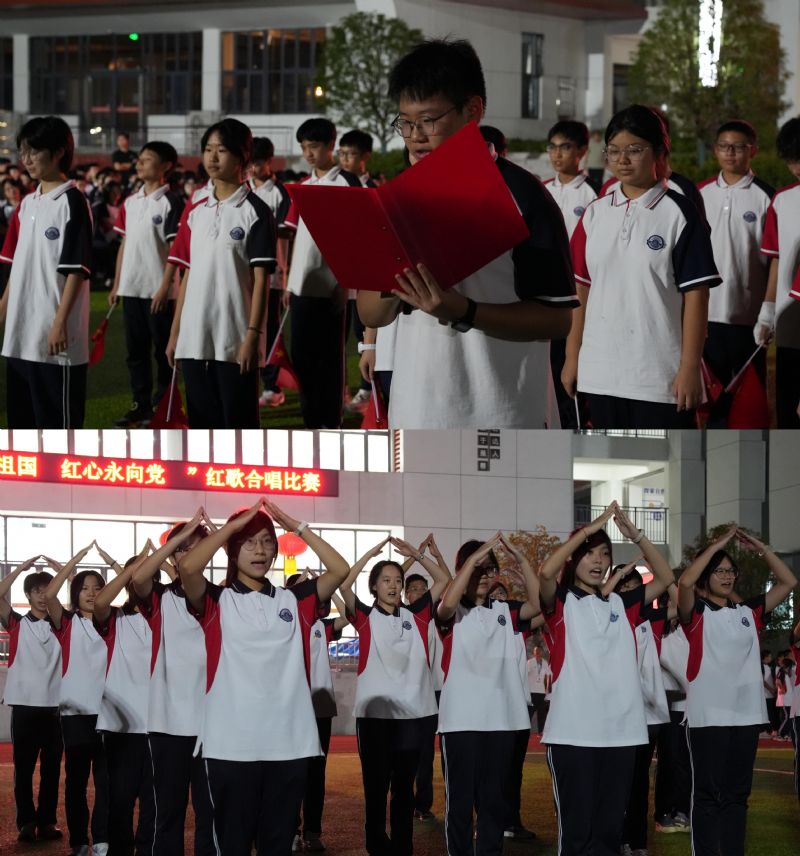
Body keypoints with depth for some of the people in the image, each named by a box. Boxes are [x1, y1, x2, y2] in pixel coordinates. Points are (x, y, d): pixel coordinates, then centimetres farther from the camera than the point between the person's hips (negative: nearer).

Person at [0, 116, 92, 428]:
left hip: (55, 336, -8)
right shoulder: (27, 204, 14)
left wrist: (60, 322, -18)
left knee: (59, 420, -3)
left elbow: (76, 269, -14)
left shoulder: (72, 202, -9)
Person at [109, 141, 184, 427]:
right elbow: (125, 244, 16)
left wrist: (165, 288, -17)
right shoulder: (130, 202, 11)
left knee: (163, 350, 2)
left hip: (158, 291, -7)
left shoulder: (171, 202, -9)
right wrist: (116, 285, 12)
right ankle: (140, 406, 16)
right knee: (136, 351, 10)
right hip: (131, 288, 7)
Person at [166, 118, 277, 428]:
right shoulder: (196, 213, 12)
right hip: (194, 339, 5)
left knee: (240, 424, -2)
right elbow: (188, 275, 15)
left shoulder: (255, 211, -4)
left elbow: (261, 278, -7)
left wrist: (253, 335, -14)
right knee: (203, 424, 8)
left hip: (235, 339, -5)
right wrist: (175, 333, 11)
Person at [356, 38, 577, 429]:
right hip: (414, 417, 5)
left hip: (500, 425, -5)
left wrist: (464, 312, -23)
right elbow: (369, 313, 12)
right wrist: (393, 287, -11)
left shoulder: (520, 196, -7)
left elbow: (556, 319, -9)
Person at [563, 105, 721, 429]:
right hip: (601, 373, 5)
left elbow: (695, 294, -8)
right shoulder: (595, 214, 9)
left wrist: (689, 367, -12)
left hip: (661, 377, -5)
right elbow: (581, 288, 12)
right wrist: (572, 356, 9)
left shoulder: (679, 214, -6)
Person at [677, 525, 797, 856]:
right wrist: (717, 544, -13)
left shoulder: (749, 612, 13)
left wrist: (760, 548, 6)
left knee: (737, 792, 9)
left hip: (746, 712, 5)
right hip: (708, 714, -5)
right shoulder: (696, 612, -1)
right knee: (708, 792, -3)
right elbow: (685, 581, -20)